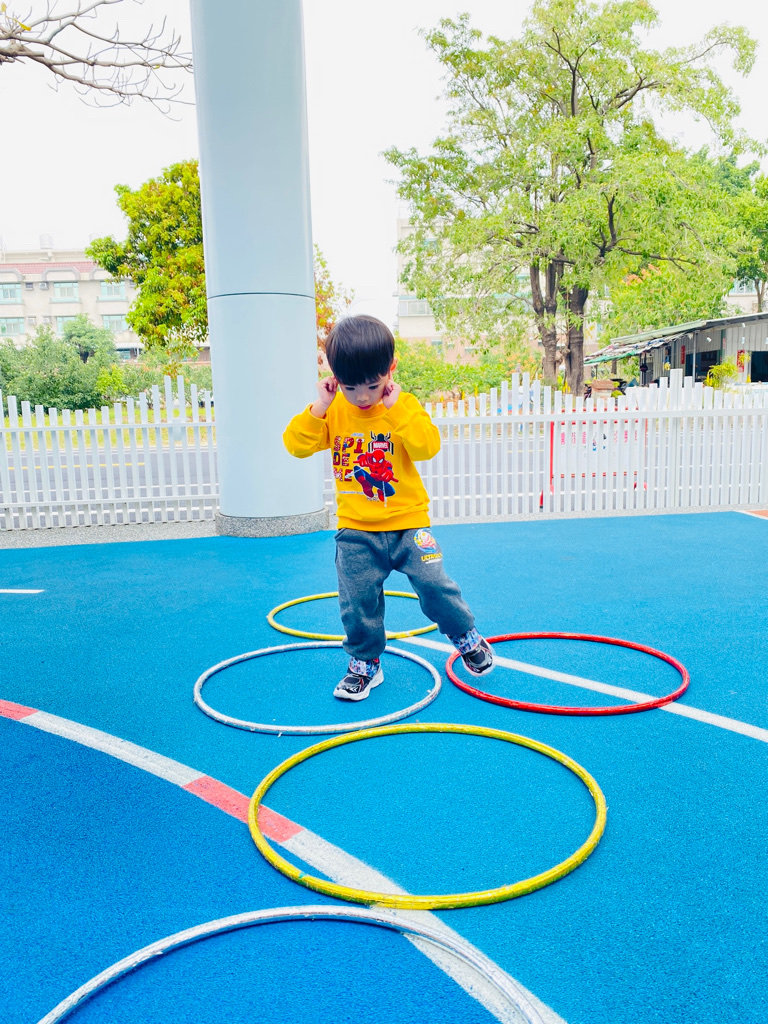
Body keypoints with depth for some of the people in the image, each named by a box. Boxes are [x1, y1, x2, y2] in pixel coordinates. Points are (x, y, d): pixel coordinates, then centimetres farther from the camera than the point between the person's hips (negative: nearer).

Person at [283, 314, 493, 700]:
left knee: (434, 585, -2)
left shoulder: (405, 406, -7)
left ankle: (467, 638, 25)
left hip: (407, 523, -2)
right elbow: (296, 445, -8)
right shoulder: (332, 412, -1)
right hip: (356, 531, 2)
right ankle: (364, 664, 27)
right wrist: (318, 406, -16)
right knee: (358, 602, 6)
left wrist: (396, 408, -24)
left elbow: (427, 447, -22)